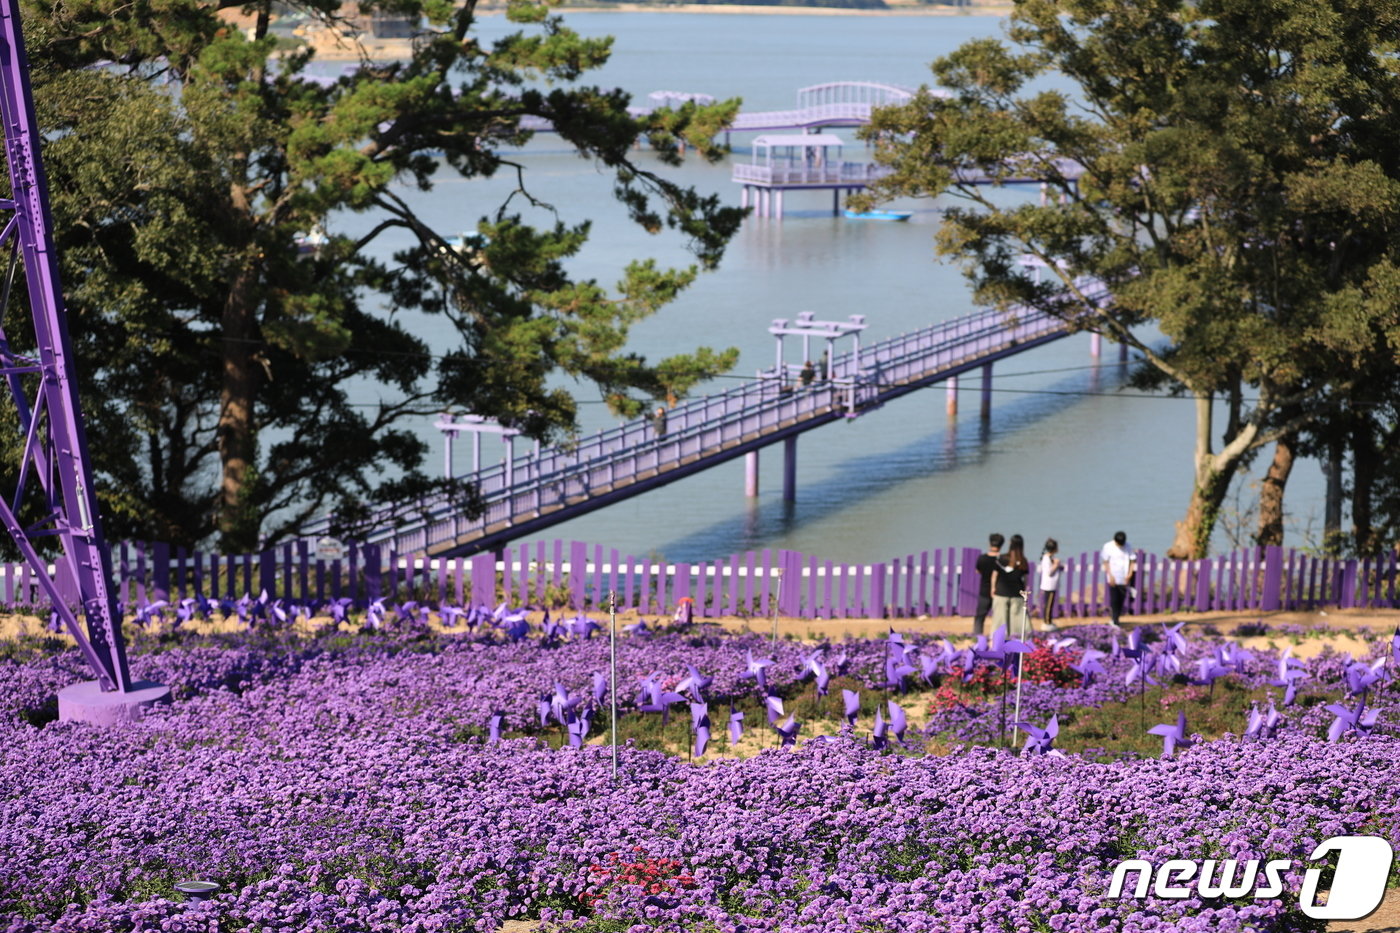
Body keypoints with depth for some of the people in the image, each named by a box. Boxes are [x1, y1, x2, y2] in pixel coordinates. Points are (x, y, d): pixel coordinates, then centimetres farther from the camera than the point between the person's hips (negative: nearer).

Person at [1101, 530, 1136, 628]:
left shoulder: (1127, 547, 4)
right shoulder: (1108, 546, -3)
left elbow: (1132, 560, 8)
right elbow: (1105, 562, 0)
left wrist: (1129, 574, -4)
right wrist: (1110, 575, -8)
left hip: (1124, 579, 3)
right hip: (1113, 579, -3)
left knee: (1121, 600, 4)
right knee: (1114, 600, -4)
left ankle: (1114, 619, 16)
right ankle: (1114, 622, 1)